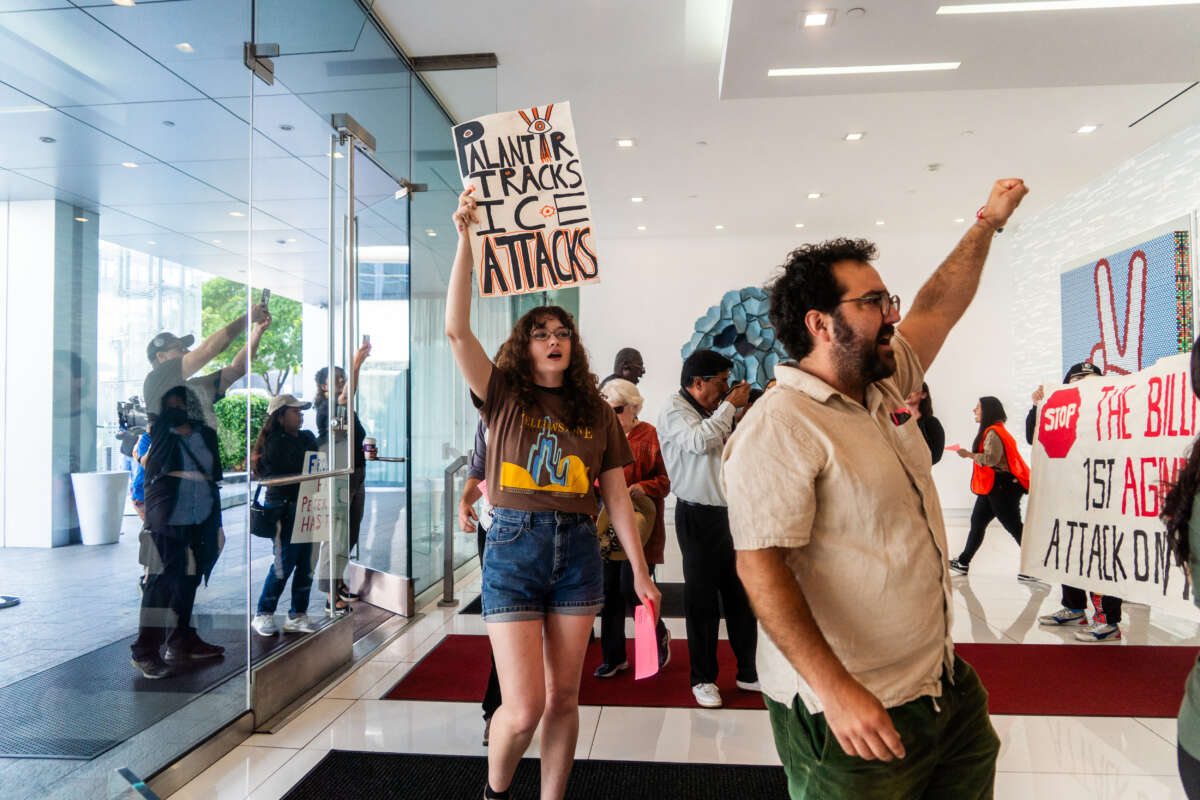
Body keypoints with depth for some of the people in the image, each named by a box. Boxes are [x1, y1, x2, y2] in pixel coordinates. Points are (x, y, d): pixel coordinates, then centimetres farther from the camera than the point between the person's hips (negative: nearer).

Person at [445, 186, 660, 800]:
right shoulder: (503, 396, 1)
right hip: (514, 547, -3)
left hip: (578, 551, 3)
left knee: (563, 697, 11)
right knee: (523, 708, -4)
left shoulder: (596, 412, 9)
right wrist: (466, 239, -17)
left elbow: (616, 497, 10)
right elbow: (456, 330, -13)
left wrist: (640, 571, 8)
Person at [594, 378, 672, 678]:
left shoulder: (649, 436, -6)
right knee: (609, 591, 8)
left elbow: (664, 480, -6)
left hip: (639, 526, -5)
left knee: (631, 589, -6)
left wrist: (642, 488, -23)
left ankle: (660, 636, 24)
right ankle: (614, 657, 23)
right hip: (607, 524, 5)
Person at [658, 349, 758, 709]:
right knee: (702, 599, 3)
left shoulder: (713, 411, 15)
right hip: (698, 516, -7)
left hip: (729, 512, 7)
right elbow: (700, 441, -24)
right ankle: (703, 678, 16)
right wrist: (730, 405, -12)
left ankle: (749, 671, 24)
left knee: (741, 593, 11)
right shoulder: (674, 408, -6)